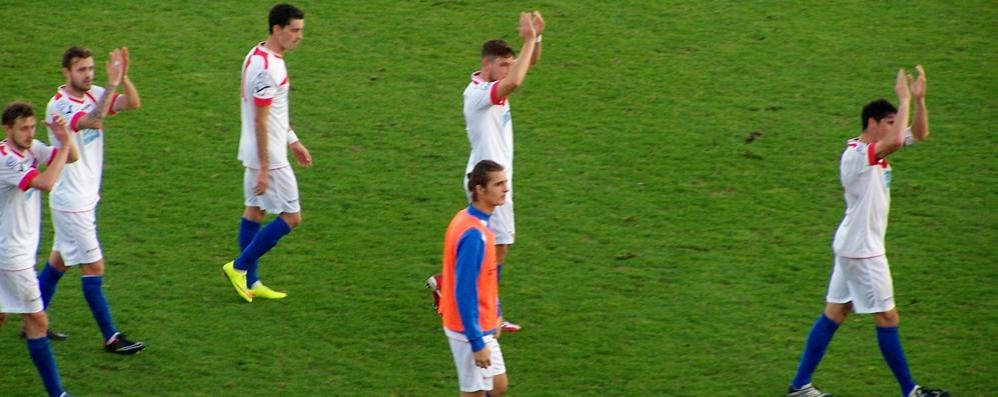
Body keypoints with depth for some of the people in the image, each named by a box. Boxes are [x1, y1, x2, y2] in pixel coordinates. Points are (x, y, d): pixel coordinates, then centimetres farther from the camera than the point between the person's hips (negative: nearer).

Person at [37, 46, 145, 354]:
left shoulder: (94, 94, 3)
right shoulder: (59, 105, -21)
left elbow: (133, 103, -8)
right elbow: (94, 121, -39)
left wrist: (123, 77, -25)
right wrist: (112, 84, -40)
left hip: (86, 197, 9)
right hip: (70, 201, -9)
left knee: (60, 259, 17)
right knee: (93, 268, -4)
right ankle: (110, 338, 2)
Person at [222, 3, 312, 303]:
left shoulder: (258, 56, 9)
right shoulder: (268, 68, -23)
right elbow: (260, 122, -23)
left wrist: (293, 142, 25)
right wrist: (264, 169, -21)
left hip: (255, 154, 10)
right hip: (268, 157, -10)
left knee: (254, 211, 14)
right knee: (291, 217, -2)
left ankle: (250, 283, 20)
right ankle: (240, 267, 1)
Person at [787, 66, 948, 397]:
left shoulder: (874, 149, 8)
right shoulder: (857, 155, -21)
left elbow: (919, 134, 12)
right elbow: (896, 141, -40)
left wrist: (919, 98, -3)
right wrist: (904, 100, -29)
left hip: (852, 246, 10)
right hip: (861, 250, -10)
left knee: (835, 313, 11)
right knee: (887, 318, -1)